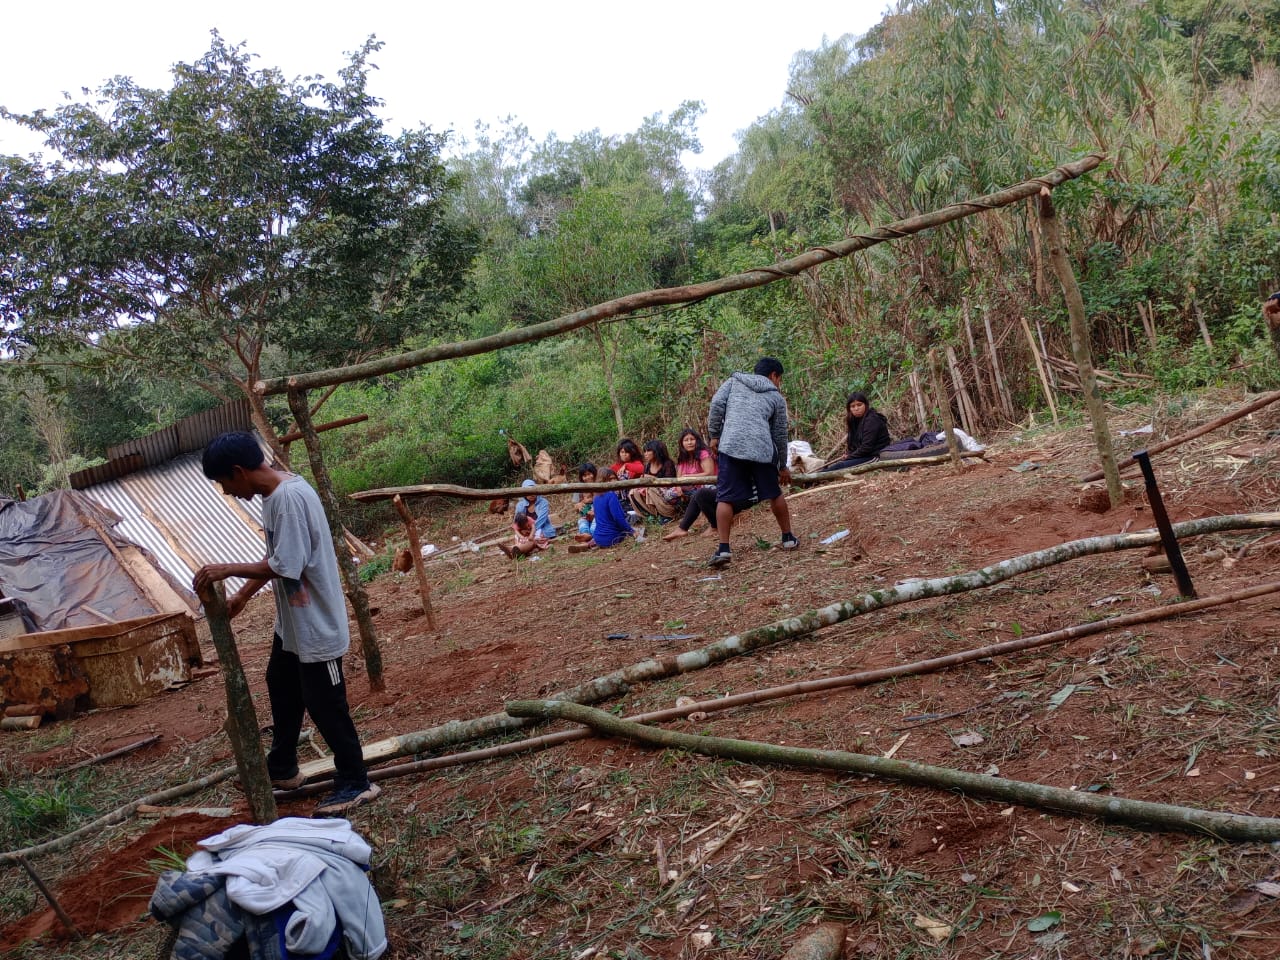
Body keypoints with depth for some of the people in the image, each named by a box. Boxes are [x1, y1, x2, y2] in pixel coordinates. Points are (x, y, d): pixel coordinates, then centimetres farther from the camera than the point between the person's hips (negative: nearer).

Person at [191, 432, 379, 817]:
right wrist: (242, 596, 14)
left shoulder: (290, 497, -27)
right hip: (291, 622, 11)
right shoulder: (274, 494, 5)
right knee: (282, 688, 25)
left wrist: (227, 569, -20)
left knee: (325, 705, 1)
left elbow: (286, 566, -29)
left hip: (316, 626, -11)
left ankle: (355, 783, 17)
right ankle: (282, 769, 44)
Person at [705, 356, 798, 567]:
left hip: (731, 446, -1)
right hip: (762, 450, 1)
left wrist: (714, 435, 10)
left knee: (725, 498, 1)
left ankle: (723, 549, -8)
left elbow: (717, 404, 4)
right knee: (774, 494, 19)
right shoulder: (776, 397, 18)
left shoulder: (733, 381, 20)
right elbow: (780, 434, 20)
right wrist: (782, 466, 30)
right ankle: (788, 539, 31)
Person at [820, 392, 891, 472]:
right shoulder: (857, 420, 17)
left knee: (839, 466, -29)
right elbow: (853, 445, 18)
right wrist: (848, 455, -2)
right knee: (828, 466, -8)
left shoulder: (872, 420, -12)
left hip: (873, 457, -10)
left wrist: (849, 457, -11)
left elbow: (866, 448, -18)